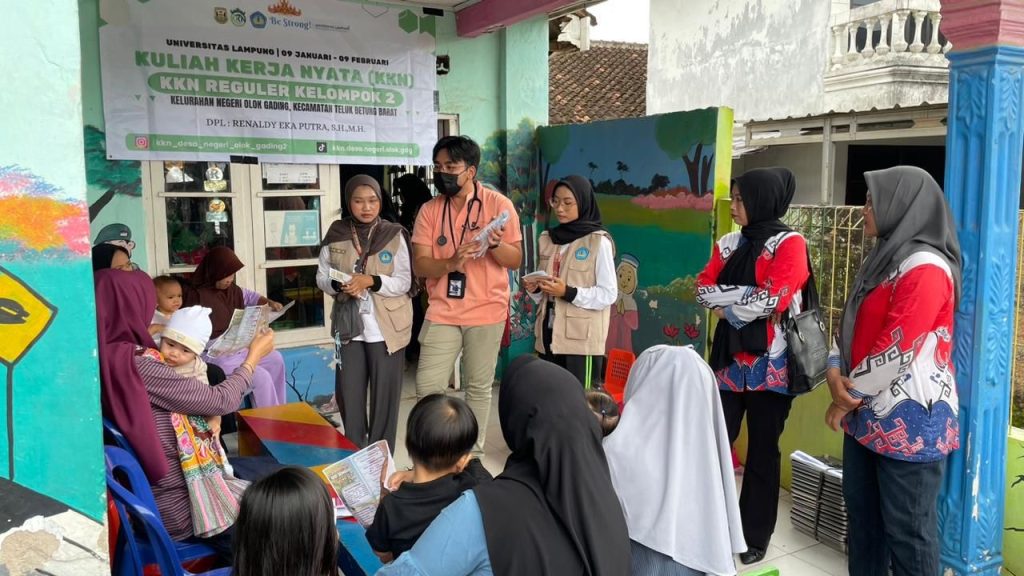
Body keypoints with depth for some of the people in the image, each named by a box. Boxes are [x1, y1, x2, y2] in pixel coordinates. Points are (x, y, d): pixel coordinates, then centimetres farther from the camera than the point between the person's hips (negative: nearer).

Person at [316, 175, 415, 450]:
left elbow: (404, 282, -6)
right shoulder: (336, 234, 2)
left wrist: (370, 281, -21)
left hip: (386, 328, -2)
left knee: (384, 395, 5)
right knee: (348, 393, 7)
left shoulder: (394, 235, -4)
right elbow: (322, 276, 7)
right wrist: (339, 285, -14)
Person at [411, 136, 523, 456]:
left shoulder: (498, 204, -5)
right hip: (442, 312, 2)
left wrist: (495, 244, -25)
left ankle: (473, 455, 23)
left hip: (486, 312, -2)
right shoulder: (429, 210, 3)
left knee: (479, 388, 8)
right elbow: (419, 264, -3)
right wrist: (450, 264, -22)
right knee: (427, 387, 0)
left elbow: (516, 260, -4)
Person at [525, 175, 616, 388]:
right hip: (549, 336, 6)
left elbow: (609, 294, -9)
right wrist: (535, 289, -1)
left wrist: (568, 292, -19)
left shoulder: (598, 241, -5)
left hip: (582, 339, -6)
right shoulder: (547, 239, 13)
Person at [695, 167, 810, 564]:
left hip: (769, 365, -4)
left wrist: (727, 306, -7)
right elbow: (703, 290, 0)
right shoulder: (728, 243, 10)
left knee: (762, 452, 7)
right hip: (728, 359, 5)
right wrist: (748, 294, -13)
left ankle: (756, 536, 20)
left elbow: (772, 299, -18)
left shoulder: (790, 244, -7)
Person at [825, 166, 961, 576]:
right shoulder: (883, 258, 13)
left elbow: (895, 352, -21)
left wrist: (847, 397, -10)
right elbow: (852, 326, 15)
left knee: (907, 530, 3)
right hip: (867, 415, 9)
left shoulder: (925, 268, -18)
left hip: (909, 423, -9)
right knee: (862, 515, 18)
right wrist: (835, 370, -3)